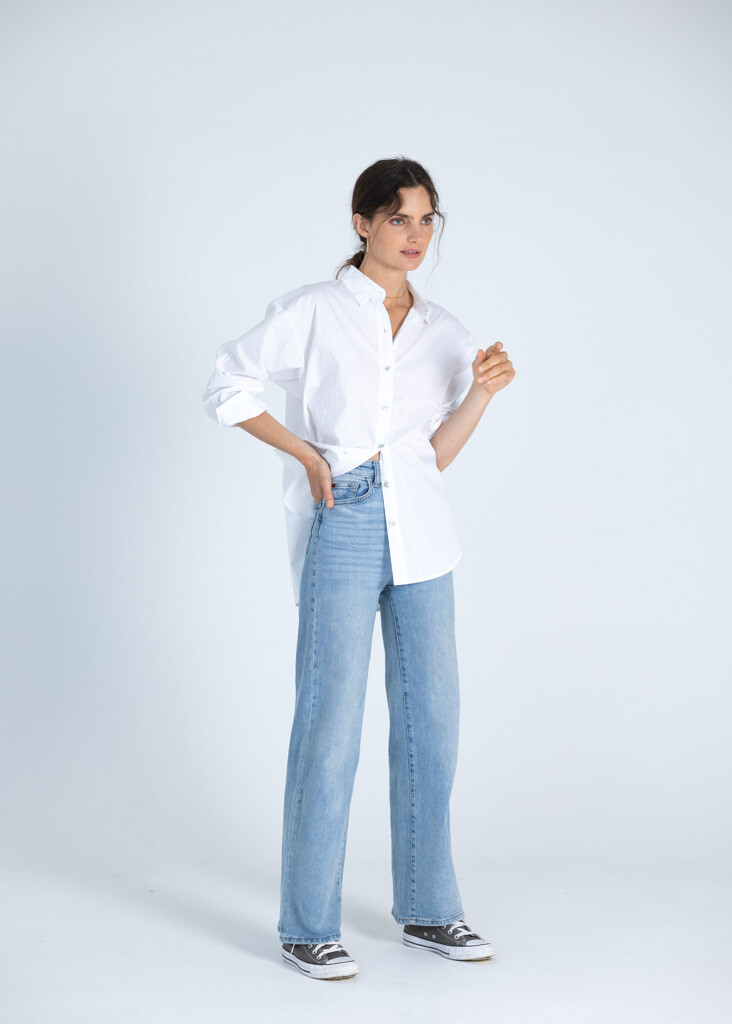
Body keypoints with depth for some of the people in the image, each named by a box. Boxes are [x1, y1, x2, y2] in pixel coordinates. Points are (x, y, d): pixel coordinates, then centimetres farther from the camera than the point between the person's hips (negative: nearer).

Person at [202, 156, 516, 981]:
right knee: (330, 726, -4)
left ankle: (426, 911, 21)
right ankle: (307, 928, 7)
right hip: (341, 528, -5)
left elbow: (437, 454, 11)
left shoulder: (444, 332, 11)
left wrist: (481, 391, -5)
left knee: (430, 720, 8)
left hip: (420, 535, 5)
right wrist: (307, 455, -6)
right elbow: (228, 388, 2)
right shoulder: (313, 312, -2)